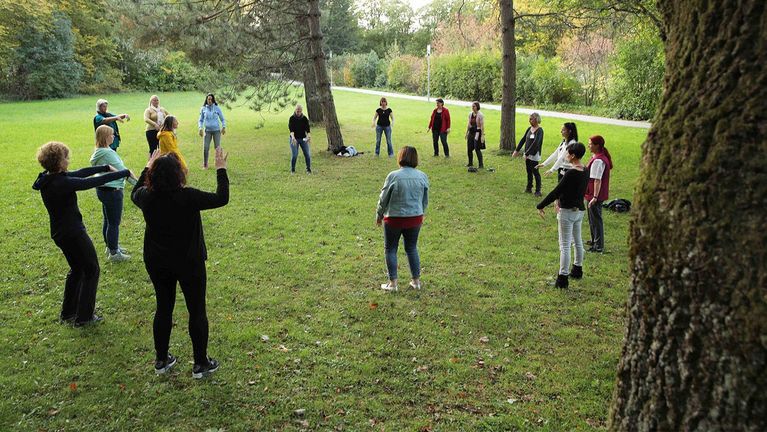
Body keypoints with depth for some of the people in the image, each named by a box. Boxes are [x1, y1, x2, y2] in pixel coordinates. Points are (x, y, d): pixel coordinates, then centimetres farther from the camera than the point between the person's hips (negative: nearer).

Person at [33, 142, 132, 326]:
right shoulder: (61, 183, -27)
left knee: (77, 268, 25)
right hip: (73, 233, -9)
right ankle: (84, 317, 14)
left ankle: (68, 313, 33)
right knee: (91, 270, 8)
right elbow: (94, 182, -25)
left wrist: (106, 167, 9)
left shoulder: (48, 179, 0)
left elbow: (80, 173, 7)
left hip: (60, 233, 9)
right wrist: (124, 173, -17)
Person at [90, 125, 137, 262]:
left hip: (102, 188, 10)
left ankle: (111, 247, 35)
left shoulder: (98, 152, 7)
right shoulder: (108, 153, -21)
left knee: (108, 220, 21)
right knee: (114, 223, 0)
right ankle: (114, 253, 9)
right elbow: (121, 170, -19)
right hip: (112, 190, -10)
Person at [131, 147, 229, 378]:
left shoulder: (146, 196, -10)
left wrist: (147, 167, 22)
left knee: (163, 308, 19)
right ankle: (201, 363, 18)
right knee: (197, 311, 9)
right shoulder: (188, 197, -24)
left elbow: (135, 193, 15)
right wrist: (221, 170, -5)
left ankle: (161, 360, 30)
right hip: (189, 263, -5)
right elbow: (221, 198, -14)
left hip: (157, 263, 5)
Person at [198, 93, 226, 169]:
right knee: (205, 148, -3)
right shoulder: (203, 109, 4)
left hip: (216, 130, -1)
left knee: (217, 147, -3)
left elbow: (222, 119, 8)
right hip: (207, 131, 1)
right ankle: (205, 165, 8)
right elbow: (201, 120, 11)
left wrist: (223, 127, -8)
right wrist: (200, 128, -5)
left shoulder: (217, 108, 0)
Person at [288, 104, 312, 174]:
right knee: (294, 155, -9)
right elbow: (291, 129, -20)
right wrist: (293, 137, -37)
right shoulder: (292, 118, -8)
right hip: (294, 139, -2)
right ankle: (292, 170, 8)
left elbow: (307, 128, -8)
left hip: (303, 138, 2)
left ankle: (308, 169, 10)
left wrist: (309, 136, -28)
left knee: (307, 154, -5)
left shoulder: (304, 118, -1)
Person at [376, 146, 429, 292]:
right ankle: (416, 281, 22)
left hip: (394, 219, -4)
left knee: (391, 249, 11)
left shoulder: (393, 176, -16)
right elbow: (425, 200, 8)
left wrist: (379, 215, 8)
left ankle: (393, 283, 13)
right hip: (415, 218, 4)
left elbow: (383, 199, -8)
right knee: (412, 248, 18)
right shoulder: (422, 176, -3)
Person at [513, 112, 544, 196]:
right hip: (528, 154, 7)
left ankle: (538, 191, 5)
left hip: (534, 155, -7)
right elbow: (523, 139, 13)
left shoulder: (539, 130, -15)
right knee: (529, 171, 14)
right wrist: (517, 150, 9)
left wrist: (527, 154, -26)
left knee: (535, 172, -2)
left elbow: (535, 143, -23)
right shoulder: (530, 129, 8)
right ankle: (529, 188, 25)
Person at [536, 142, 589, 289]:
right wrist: (559, 199, 2)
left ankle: (562, 278, 0)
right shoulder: (585, 171, 3)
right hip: (580, 210, 9)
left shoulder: (571, 173, -23)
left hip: (567, 212, -8)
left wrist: (541, 206, -14)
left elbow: (556, 191, -21)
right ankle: (577, 270, 38)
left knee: (565, 245, -3)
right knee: (577, 241, 22)